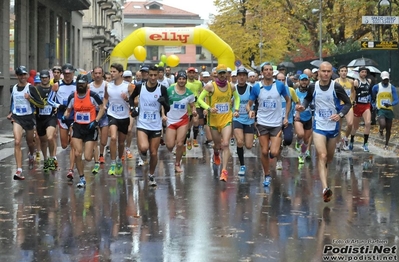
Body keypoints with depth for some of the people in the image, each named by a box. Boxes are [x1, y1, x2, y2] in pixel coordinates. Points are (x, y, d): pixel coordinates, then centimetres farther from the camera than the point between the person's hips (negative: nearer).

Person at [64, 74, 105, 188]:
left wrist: (96, 121, -13)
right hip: (77, 127, 3)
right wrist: (65, 116, -8)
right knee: (77, 154, -10)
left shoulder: (93, 95, -9)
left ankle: (92, 150, 34)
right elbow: (68, 110, 14)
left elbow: (102, 108, -1)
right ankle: (82, 179, 6)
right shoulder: (72, 97, 1)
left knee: (88, 158, -5)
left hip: (90, 127, -3)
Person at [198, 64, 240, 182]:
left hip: (227, 119, 1)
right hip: (214, 119, -1)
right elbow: (200, 99, -8)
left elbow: (237, 97, 21)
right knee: (217, 145, 13)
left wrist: (236, 109, 7)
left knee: (225, 144, -14)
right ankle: (216, 154, 52)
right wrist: (209, 108, -23)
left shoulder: (231, 87, 2)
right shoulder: (210, 86, -9)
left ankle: (224, 170, -14)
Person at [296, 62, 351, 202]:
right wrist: (303, 106, -4)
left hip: (333, 127, 1)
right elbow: (307, 99, 17)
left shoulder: (336, 87, -9)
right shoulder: (313, 87, -4)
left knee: (329, 157, 17)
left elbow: (348, 103, 0)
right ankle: (325, 188, -27)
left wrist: (340, 114, -16)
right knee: (322, 155, -17)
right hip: (319, 126, -1)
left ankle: (323, 169, 53)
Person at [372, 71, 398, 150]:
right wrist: (373, 105, 2)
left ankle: (386, 145, 26)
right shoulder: (376, 87, -5)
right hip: (380, 109, -2)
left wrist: (390, 104, -29)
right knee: (382, 125, -27)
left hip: (389, 110, 2)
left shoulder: (392, 88, -3)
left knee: (388, 129, 8)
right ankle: (381, 131, 9)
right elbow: (373, 98, 12)